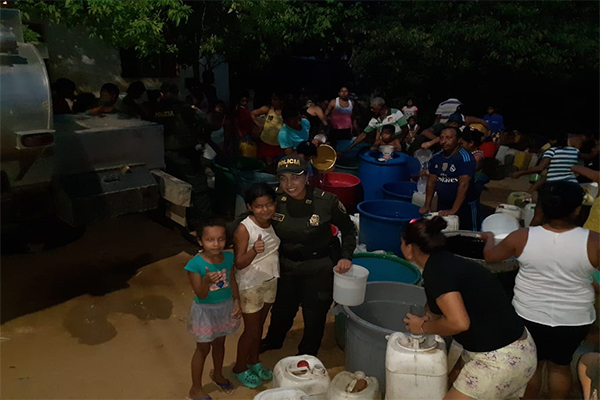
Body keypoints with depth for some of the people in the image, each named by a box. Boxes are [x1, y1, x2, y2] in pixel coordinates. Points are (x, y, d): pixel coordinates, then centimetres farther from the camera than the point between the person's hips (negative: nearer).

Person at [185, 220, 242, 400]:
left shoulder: (228, 257, -12)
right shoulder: (195, 264, -26)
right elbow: (201, 295, -24)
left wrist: (237, 302, -4)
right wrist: (207, 281, -43)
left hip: (226, 307, 4)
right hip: (205, 310, -4)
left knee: (219, 343, 24)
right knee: (203, 348, 12)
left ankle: (218, 375, 50)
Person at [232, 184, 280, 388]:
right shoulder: (244, 229, -24)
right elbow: (239, 264, -24)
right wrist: (254, 251, -41)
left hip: (270, 281, 6)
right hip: (250, 285, -6)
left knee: (259, 326, 21)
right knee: (251, 330, 8)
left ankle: (254, 361, 42)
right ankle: (240, 368, 32)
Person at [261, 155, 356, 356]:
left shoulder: (327, 202, -22)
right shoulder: (275, 199, -15)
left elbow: (348, 229, -6)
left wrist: (346, 256, -18)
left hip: (320, 269, -3)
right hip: (286, 266, 3)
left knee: (314, 316, 14)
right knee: (281, 310, 26)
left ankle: (307, 356, 45)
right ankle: (273, 341, 60)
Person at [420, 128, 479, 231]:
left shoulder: (465, 158, -17)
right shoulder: (436, 157, 4)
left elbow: (463, 185, -22)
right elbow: (431, 181, 8)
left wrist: (453, 210, -24)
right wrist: (427, 205, 2)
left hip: (464, 206, -6)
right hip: (442, 205, 6)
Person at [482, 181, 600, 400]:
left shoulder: (522, 237, -17)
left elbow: (490, 256, -2)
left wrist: (489, 238, 18)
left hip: (529, 315, 0)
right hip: (574, 319, 0)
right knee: (560, 366, 22)